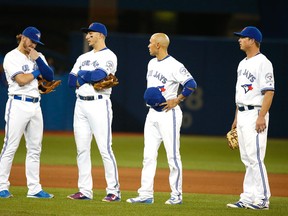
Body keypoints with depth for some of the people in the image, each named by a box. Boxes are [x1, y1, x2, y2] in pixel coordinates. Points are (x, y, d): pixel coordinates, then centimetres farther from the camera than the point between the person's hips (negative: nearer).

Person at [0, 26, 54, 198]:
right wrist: (37, 71, -2)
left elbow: (50, 76, 5)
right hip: (18, 105, -7)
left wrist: (38, 60, -6)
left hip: (35, 106, 7)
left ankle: (34, 188, 8)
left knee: (35, 149, 6)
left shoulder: (38, 56, 16)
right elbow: (21, 80, -17)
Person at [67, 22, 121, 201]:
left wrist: (82, 76, -2)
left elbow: (99, 75, -20)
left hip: (99, 104, -7)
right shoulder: (83, 58, 19)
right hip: (81, 104, 7)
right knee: (82, 149, 5)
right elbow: (71, 81, 9)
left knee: (105, 148, -10)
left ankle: (114, 191, -8)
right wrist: (90, 78, -8)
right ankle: (85, 191, 9)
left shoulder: (109, 56, -3)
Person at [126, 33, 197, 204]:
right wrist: (148, 96, 7)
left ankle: (177, 195, 2)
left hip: (168, 113, -8)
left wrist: (176, 101, -17)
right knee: (149, 155, 4)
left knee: (173, 156, -4)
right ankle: (146, 194, 5)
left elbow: (191, 84, -17)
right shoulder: (152, 63, 14)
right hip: (152, 113, 8)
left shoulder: (174, 66, -13)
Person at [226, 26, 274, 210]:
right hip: (242, 115, 9)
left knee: (255, 157, -12)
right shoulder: (243, 64, 18)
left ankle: (262, 199, -9)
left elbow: (269, 91, -17)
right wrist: (236, 118, 20)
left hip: (255, 114, -9)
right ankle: (248, 198, 12)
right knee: (247, 159, 9)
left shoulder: (263, 63, -11)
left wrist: (262, 117, -23)